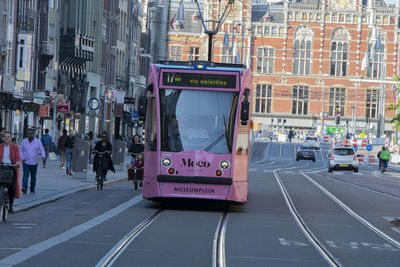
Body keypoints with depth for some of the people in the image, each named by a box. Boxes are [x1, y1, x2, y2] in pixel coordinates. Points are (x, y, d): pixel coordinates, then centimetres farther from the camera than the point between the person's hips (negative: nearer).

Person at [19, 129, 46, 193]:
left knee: (33, 176, 10)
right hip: (26, 162, -1)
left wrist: (43, 156, -22)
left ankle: (32, 188, 24)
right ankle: (24, 188, -28)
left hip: (34, 162, 1)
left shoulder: (38, 141, 0)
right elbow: (21, 150, 9)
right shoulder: (24, 141, 2)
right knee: (25, 175, -16)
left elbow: (42, 150, -3)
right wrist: (22, 158, -4)